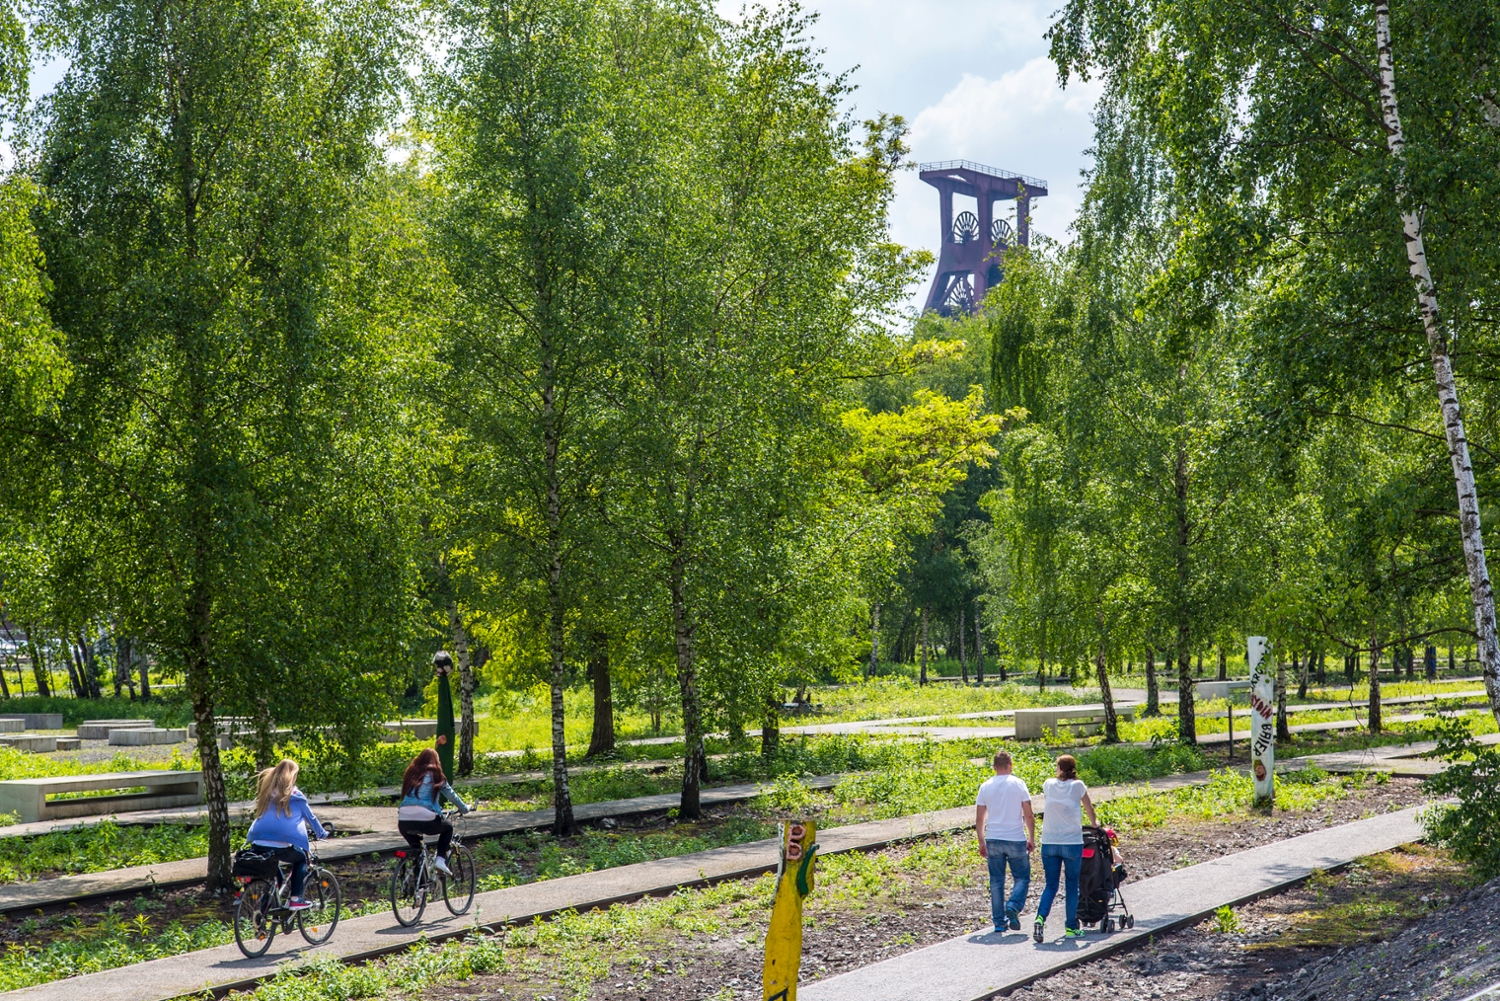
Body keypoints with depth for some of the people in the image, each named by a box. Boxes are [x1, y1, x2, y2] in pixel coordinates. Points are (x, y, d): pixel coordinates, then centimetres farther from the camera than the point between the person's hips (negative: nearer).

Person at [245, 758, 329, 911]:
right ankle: (296, 898, 10)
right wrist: (322, 833, 35)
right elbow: (310, 817, 17)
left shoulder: (267, 792, 19)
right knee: (301, 858, 23)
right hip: (281, 844, -4)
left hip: (258, 842, 4)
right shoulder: (294, 795, 6)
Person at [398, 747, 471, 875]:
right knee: (448, 828, 26)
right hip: (425, 820, -4)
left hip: (404, 822, 4)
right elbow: (451, 795, 19)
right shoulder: (435, 776, 11)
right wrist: (464, 809, 36)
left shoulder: (411, 774, 20)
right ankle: (441, 859, 8)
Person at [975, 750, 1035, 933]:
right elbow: (1028, 816, -5)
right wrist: (1031, 838, 5)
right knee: (1022, 877, 9)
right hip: (1016, 839, -3)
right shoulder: (1018, 784, -4)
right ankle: (1013, 906, -16)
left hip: (993, 840, 3)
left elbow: (979, 819, 5)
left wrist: (981, 842, 13)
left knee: (996, 882, 9)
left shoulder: (985, 786, 4)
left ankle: (999, 923, 9)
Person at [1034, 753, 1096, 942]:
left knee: (1050, 885, 8)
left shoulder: (1049, 785, 3)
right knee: (1072, 886, 10)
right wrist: (1093, 823, 33)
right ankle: (1071, 928, 12)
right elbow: (1089, 808, 12)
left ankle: (1040, 918, -14)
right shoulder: (1078, 786, -3)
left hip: (1049, 843, 2)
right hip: (1072, 842, -2)